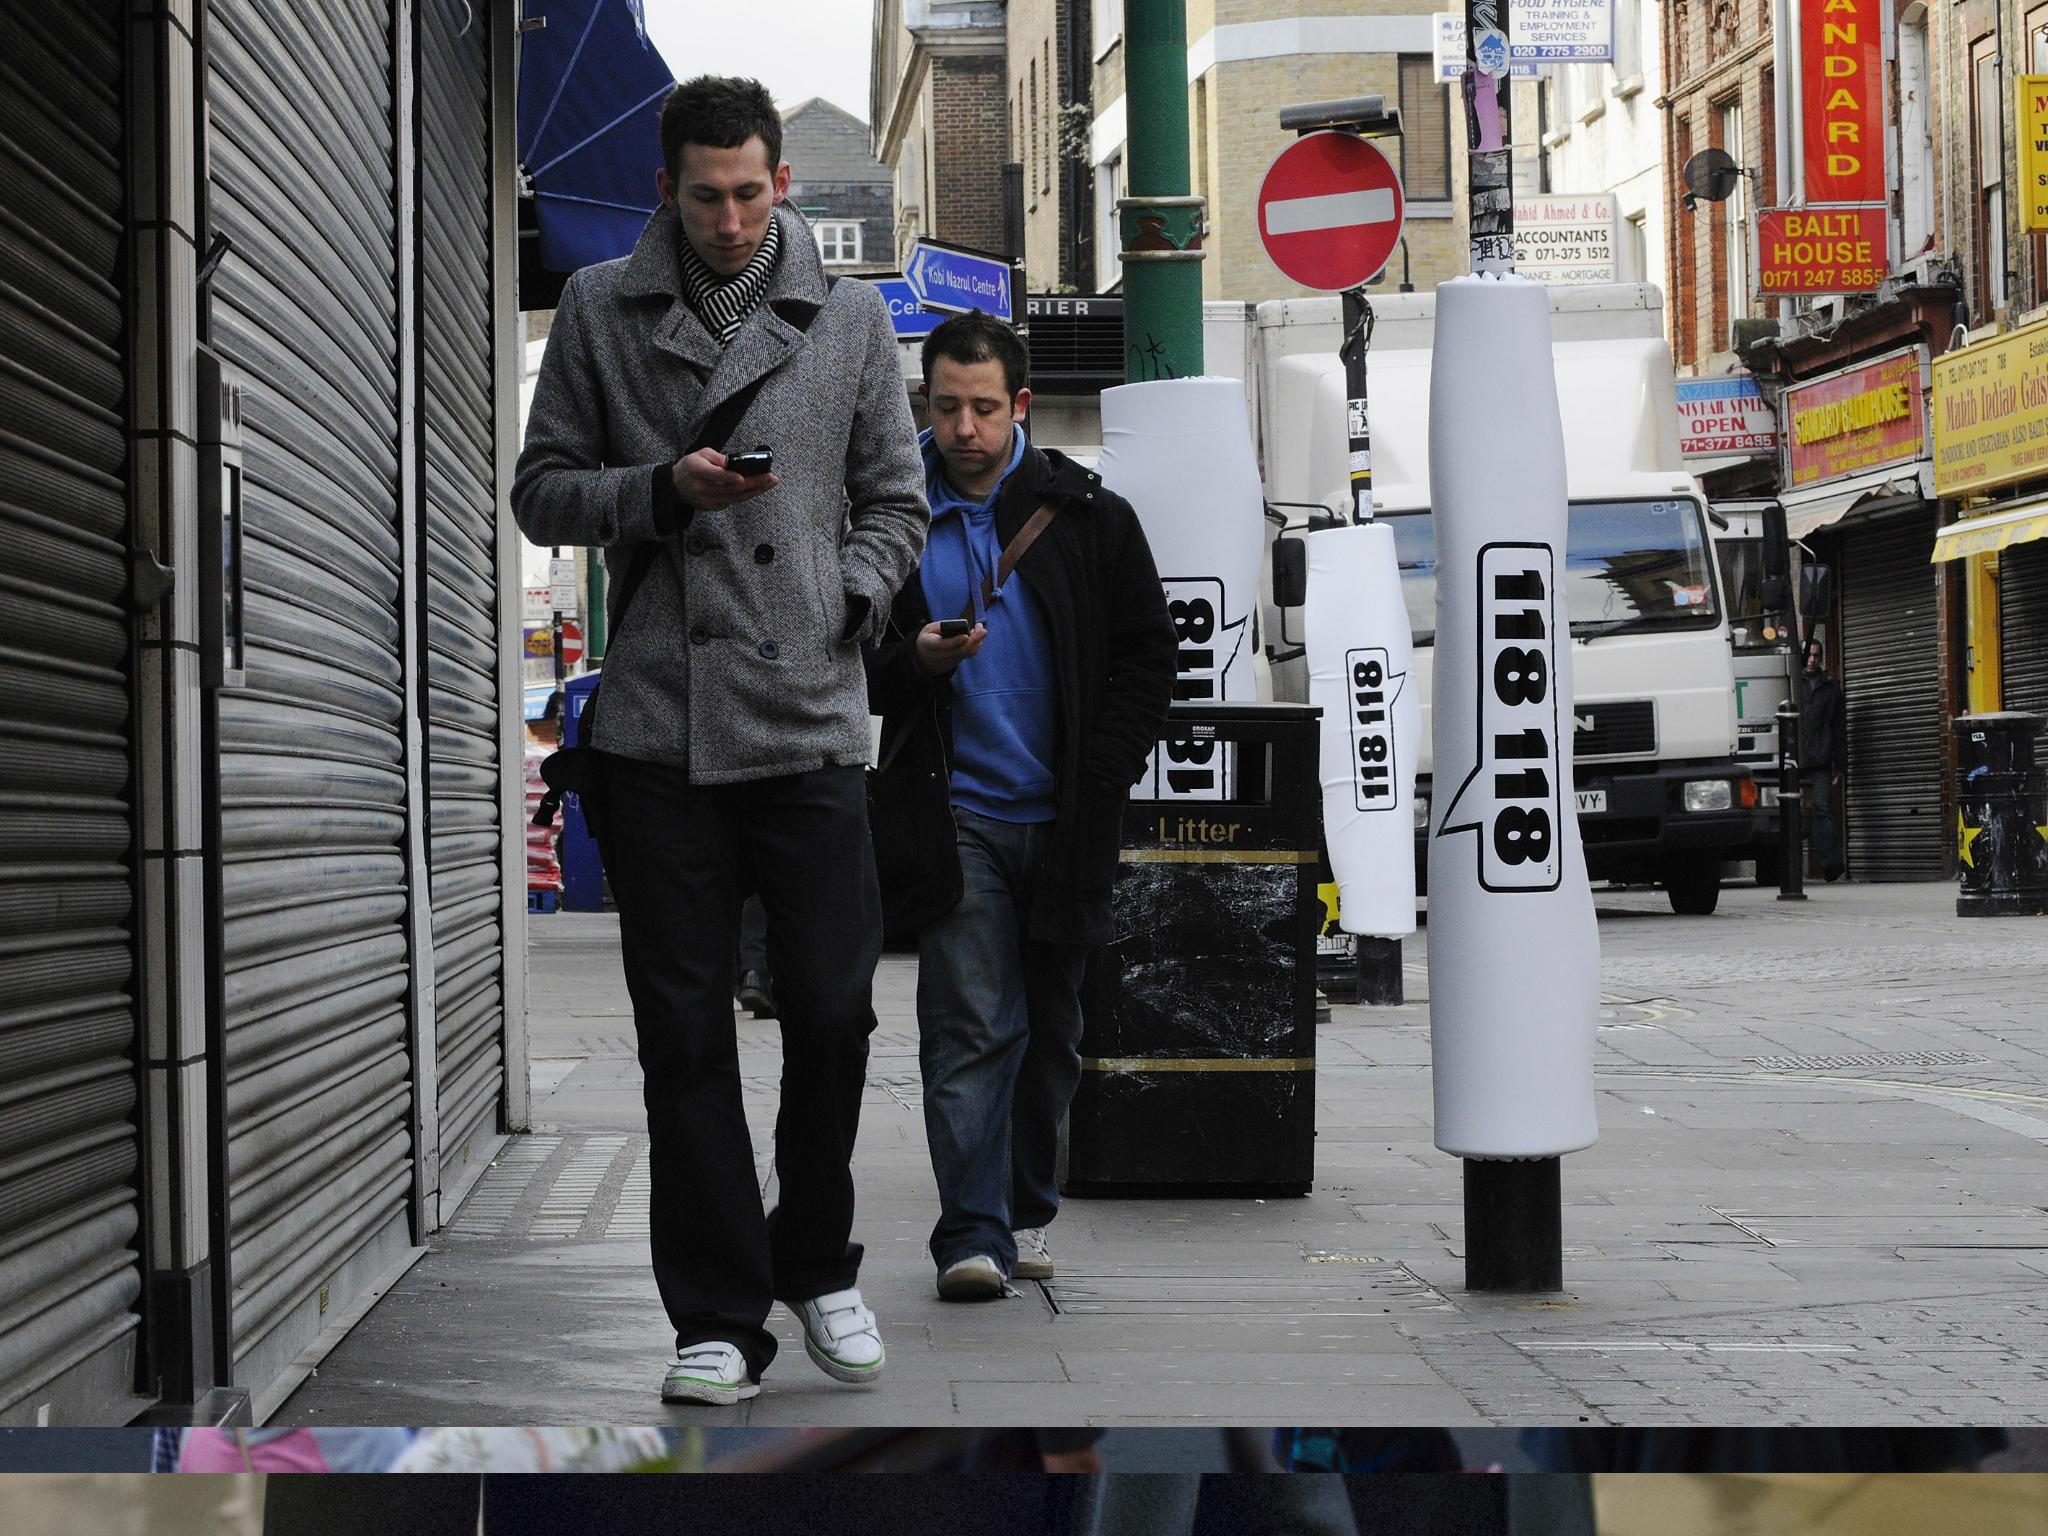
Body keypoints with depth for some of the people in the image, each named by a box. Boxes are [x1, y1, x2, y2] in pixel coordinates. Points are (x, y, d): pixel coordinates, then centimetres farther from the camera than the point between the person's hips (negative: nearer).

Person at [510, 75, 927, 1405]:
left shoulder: (850, 317, 8)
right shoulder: (600, 310, 6)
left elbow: (895, 499, 13)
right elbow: (542, 490, 6)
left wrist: (849, 604, -3)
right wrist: (666, 489, -11)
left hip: (813, 721, 1)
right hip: (658, 729, 0)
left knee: (835, 1009, 1)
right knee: (685, 1031, 2)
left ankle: (820, 1264, 24)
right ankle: (720, 1316, 11)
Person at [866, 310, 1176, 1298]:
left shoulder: (1088, 515, 4)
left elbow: (1147, 653, 8)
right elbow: (848, 671, 8)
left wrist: (1101, 776, -2)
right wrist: (912, 661, -15)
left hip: (1062, 817, 2)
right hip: (952, 816, -2)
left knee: (1051, 1032, 11)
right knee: (969, 1028, -11)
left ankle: (1024, 1211, 26)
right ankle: (973, 1233, -10)